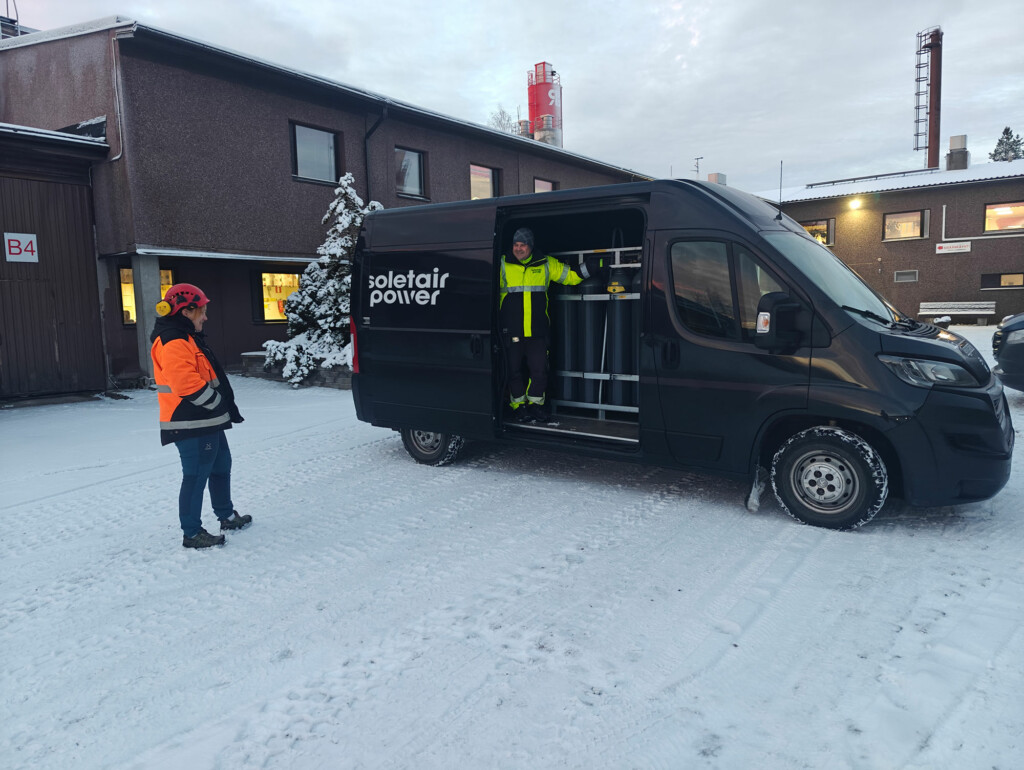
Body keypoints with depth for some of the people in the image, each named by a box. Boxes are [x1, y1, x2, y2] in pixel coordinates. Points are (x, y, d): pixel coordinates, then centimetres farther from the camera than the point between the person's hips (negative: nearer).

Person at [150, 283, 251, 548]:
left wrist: (226, 405, 15)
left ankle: (227, 516, 36)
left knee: (221, 466, 21)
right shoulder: (173, 343, -18)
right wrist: (219, 403, -17)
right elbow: (187, 384, -28)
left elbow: (207, 377, 22)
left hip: (207, 422, 11)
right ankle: (192, 533, 7)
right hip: (191, 425, -11)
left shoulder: (187, 338, 17)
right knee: (196, 476, -3)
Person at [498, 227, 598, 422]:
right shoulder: (502, 264, 4)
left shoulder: (546, 264, 10)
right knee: (514, 370, 5)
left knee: (539, 370, 1)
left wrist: (591, 266, 6)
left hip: (538, 331, 1)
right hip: (511, 331, -1)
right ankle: (518, 405, 21)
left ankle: (535, 404, 20)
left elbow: (571, 276, 17)